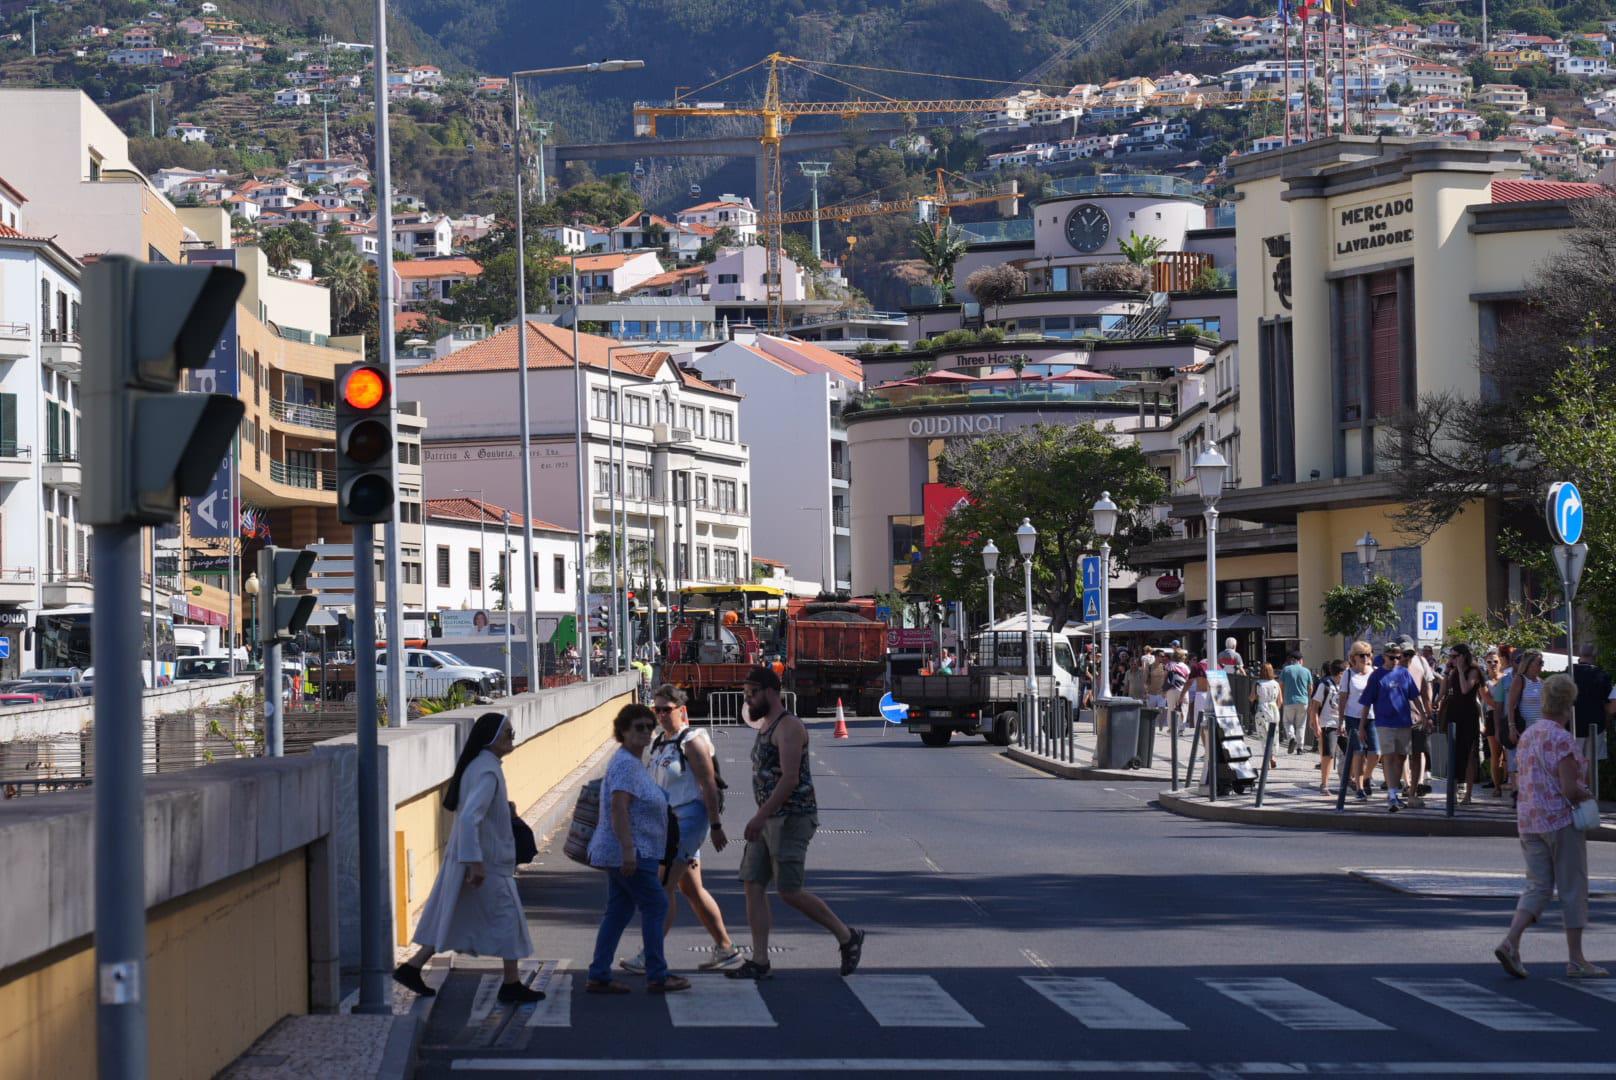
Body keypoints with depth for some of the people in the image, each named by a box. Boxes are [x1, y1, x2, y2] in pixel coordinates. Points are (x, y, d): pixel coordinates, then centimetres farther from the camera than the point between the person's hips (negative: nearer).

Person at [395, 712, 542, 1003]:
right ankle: (512, 984, 9)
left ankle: (411, 968, 12)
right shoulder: (487, 772, -20)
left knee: (453, 919, 13)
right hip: (486, 862, -9)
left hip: (464, 857, 9)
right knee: (507, 917, 2)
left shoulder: (477, 766, 10)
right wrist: (475, 862, -29)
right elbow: (469, 817, -29)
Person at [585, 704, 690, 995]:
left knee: (618, 911, 9)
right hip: (630, 853, -10)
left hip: (625, 853, 10)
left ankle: (598, 977, 9)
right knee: (655, 905, -4)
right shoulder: (625, 764, -16)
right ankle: (657, 976, 0)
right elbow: (619, 808, -25)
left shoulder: (635, 762, 18)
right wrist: (628, 850, -30)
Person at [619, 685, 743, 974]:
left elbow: (709, 785, -14)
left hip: (689, 818, -9)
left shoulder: (692, 742, -12)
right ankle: (725, 948, 20)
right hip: (669, 821, 9)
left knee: (665, 884, -14)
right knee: (691, 888, 12)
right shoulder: (659, 742, 14)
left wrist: (716, 826, -16)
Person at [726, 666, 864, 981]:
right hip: (769, 820, 10)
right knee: (753, 885, 3)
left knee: (790, 892, -8)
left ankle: (847, 937, 8)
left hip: (792, 819, -10)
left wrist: (760, 817, -26)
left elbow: (790, 779, -24)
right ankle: (759, 962, 3)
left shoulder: (789, 727, -16)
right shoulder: (766, 726, 16)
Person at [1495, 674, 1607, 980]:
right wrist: (1587, 794, 2)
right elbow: (1570, 789, -21)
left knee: (1538, 887, 9)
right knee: (1572, 888, 3)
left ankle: (1510, 943, -10)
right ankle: (1575, 960, 7)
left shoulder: (1526, 736, 10)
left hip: (1528, 822, 7)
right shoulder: (1562, 739, -16)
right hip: (1561, 820, -7)